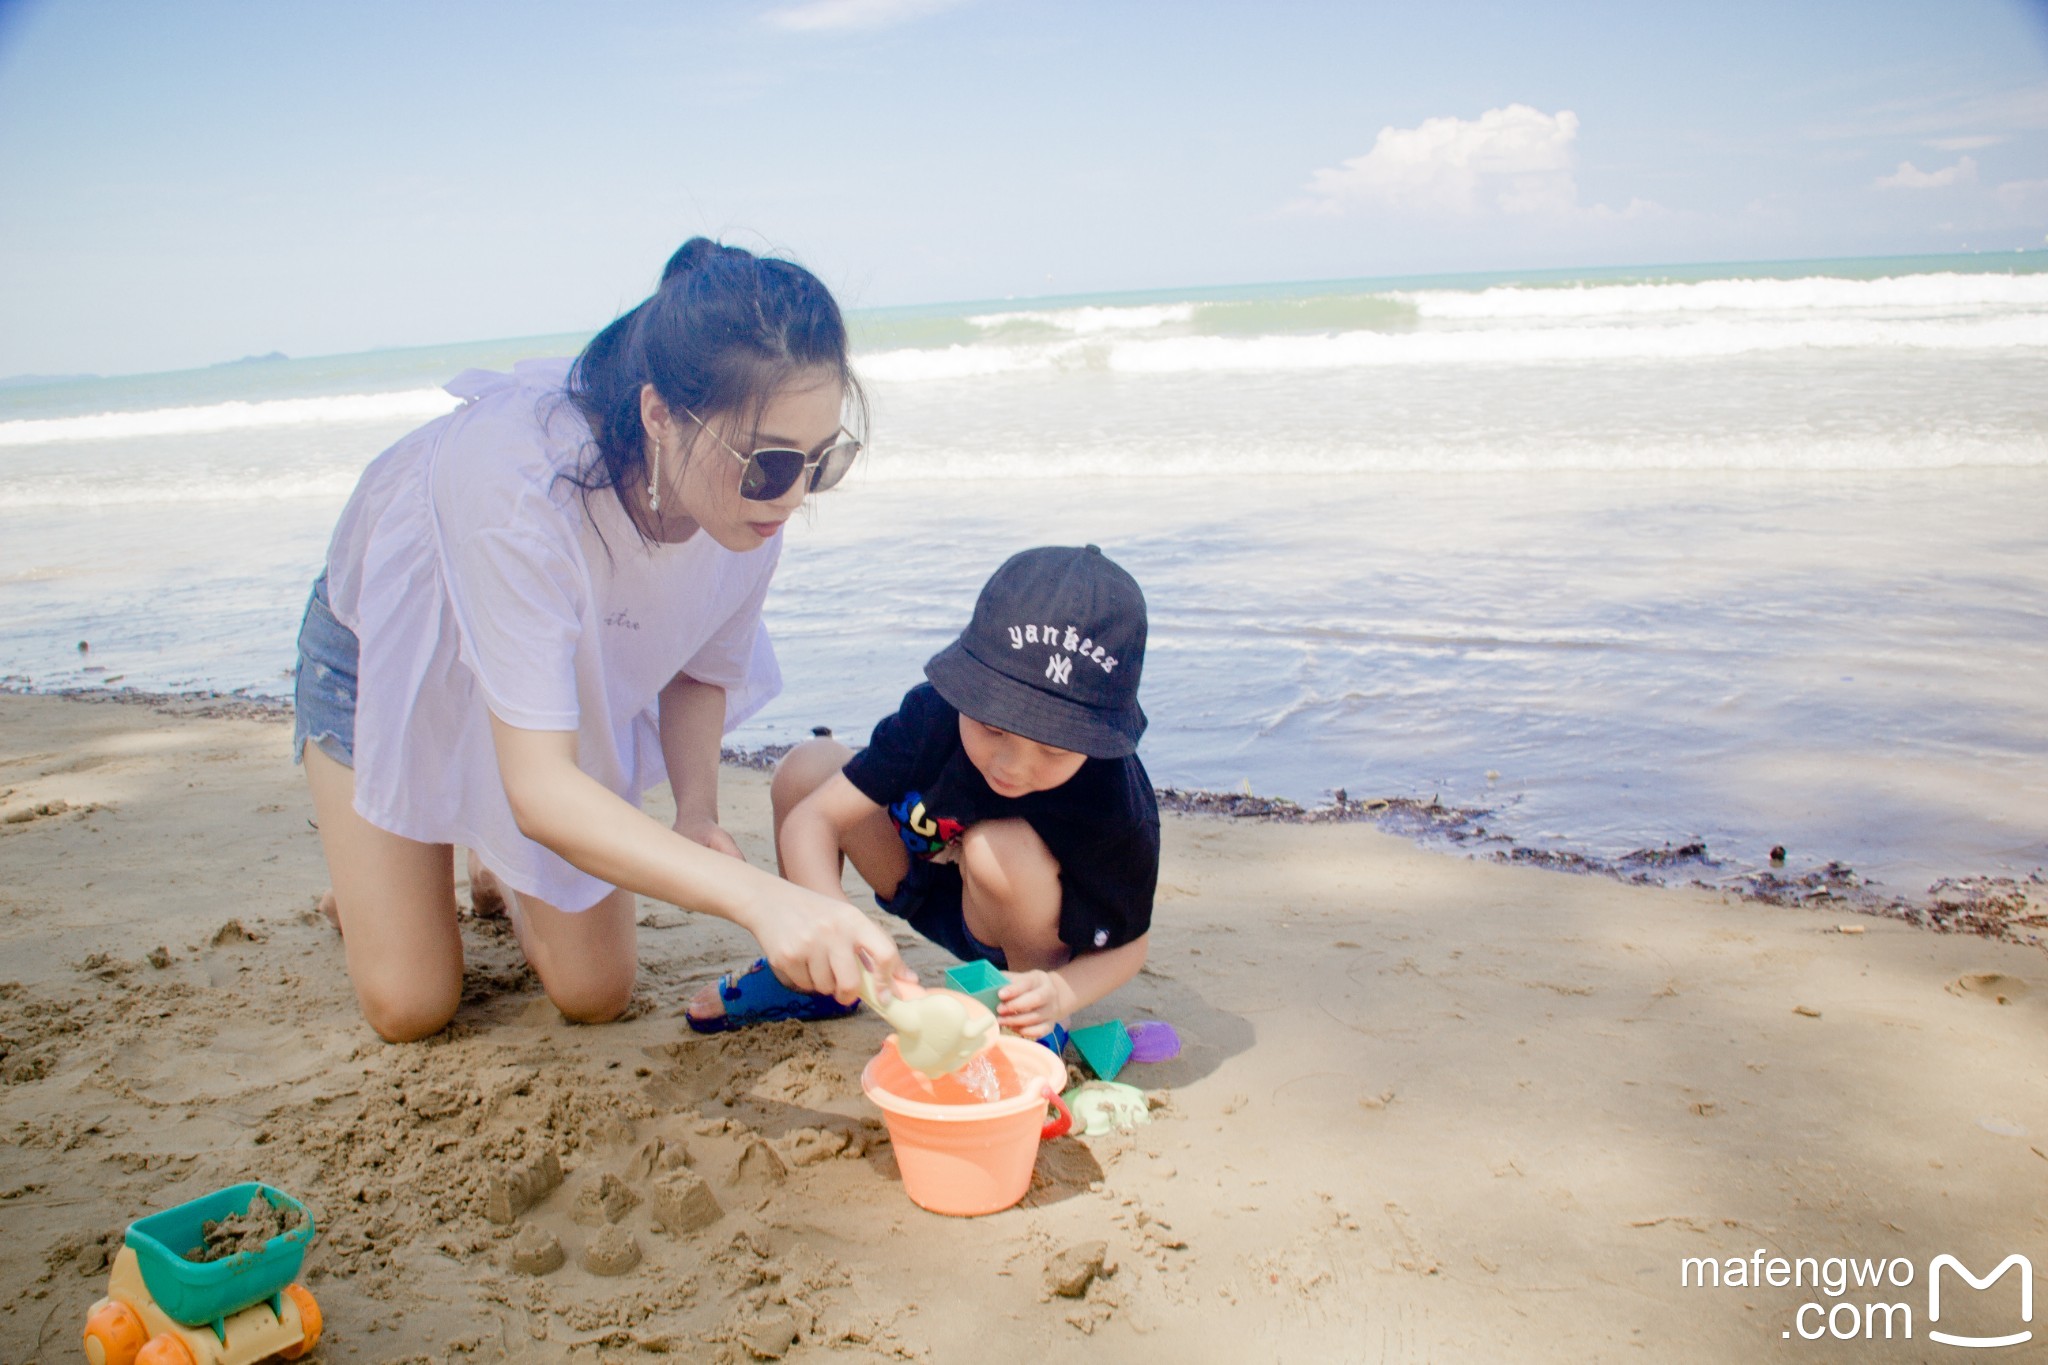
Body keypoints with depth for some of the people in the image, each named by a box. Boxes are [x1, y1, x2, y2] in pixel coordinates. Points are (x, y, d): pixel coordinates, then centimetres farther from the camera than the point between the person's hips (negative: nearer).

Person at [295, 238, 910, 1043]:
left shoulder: (750, 492, -28)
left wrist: (697, 810, -26)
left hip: (569, 668, 4)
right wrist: (758, 897, -61)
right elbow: (541, 790, -48)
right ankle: (367, 860, 28)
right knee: (410, 1007, -3)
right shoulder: (518, 477, -46)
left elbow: (701, 669, -7)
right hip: (391, 655, -4)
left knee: (595, 997, 1)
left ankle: (500, 864, 31)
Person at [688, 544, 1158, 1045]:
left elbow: (1126, 946, -18)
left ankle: (1035, 1025, -9)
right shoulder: (935, 711, -29)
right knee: (807, 767, -13)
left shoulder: (1118, 811, -35)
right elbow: (811, 819, -28)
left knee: (1000, 848, -37)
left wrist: (1059, 994, -40)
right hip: (933, 891, 4)